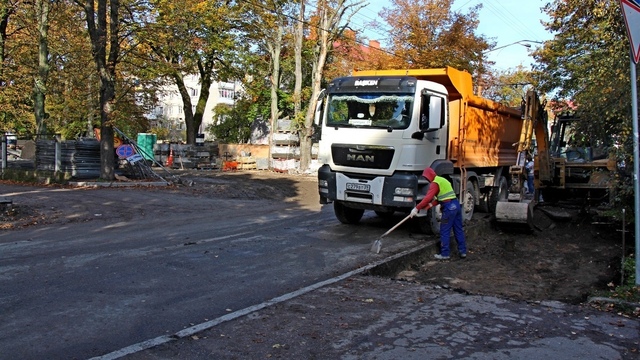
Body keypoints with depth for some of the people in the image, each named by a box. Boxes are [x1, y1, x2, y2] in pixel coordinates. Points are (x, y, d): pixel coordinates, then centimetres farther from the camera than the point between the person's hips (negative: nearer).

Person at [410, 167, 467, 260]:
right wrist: (431, 205, 8)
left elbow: (428, 198, -18)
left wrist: (417, 208, -16)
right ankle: (463, 251, 19)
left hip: (449, 208, -9)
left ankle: (445, 254, 3)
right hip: (456, 204, 9)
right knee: (458, 230, 13)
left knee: (444, 231, -1)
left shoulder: (435, 183, -9)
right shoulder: (442, 180, 21)